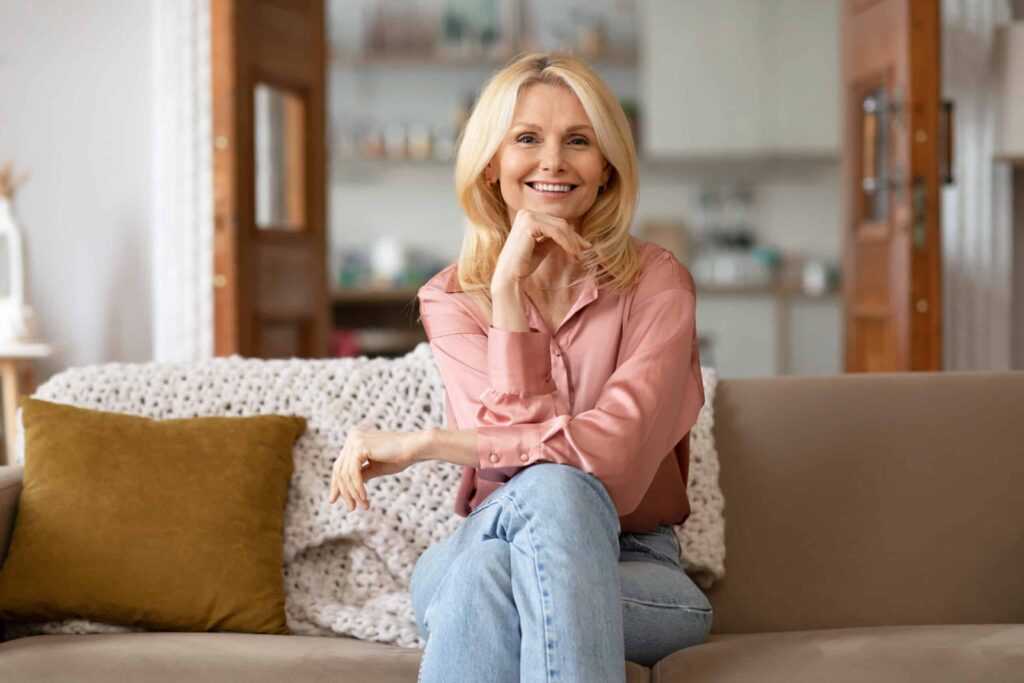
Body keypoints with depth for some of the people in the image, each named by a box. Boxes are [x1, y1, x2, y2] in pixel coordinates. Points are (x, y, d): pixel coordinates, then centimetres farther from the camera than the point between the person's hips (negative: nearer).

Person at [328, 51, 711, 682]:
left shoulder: (656, 280, -4)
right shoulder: (451, 298, 3)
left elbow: (612, 447, -19)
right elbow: (511, 438, -12)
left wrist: (420, 443, -18)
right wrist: (508, 288, -18)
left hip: (636, 571, -1)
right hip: (491, 552, 1)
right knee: (549, 487, -35)